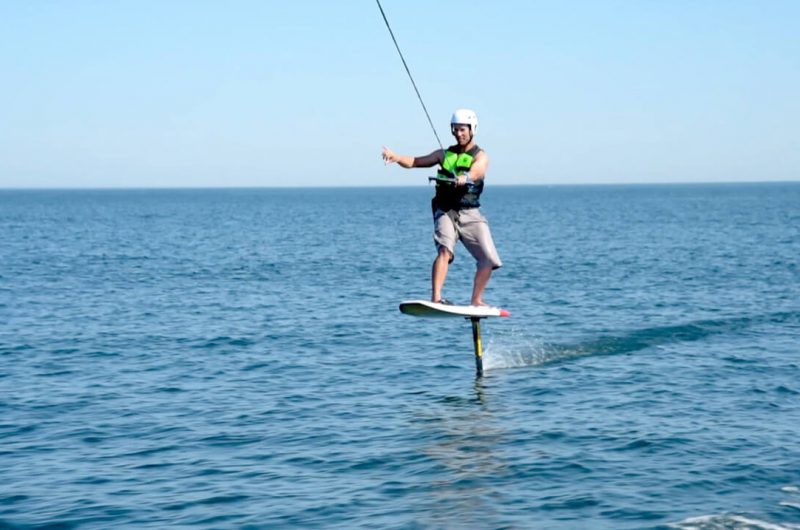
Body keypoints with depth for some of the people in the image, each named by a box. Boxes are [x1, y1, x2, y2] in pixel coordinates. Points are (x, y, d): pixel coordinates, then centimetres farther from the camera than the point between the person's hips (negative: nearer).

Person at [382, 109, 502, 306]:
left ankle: (476, 301, 17)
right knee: (445, 250, -25)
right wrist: (396, 157, -11)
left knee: (489, 259, -3)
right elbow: (415, 162, 10)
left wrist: (463, 178, -47)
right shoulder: (445, 154, 14)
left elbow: (473, 173, -22)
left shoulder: (480, 157, 1)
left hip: (470, 214, 0)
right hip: (446, 211, 0)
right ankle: (435, 298, -34)